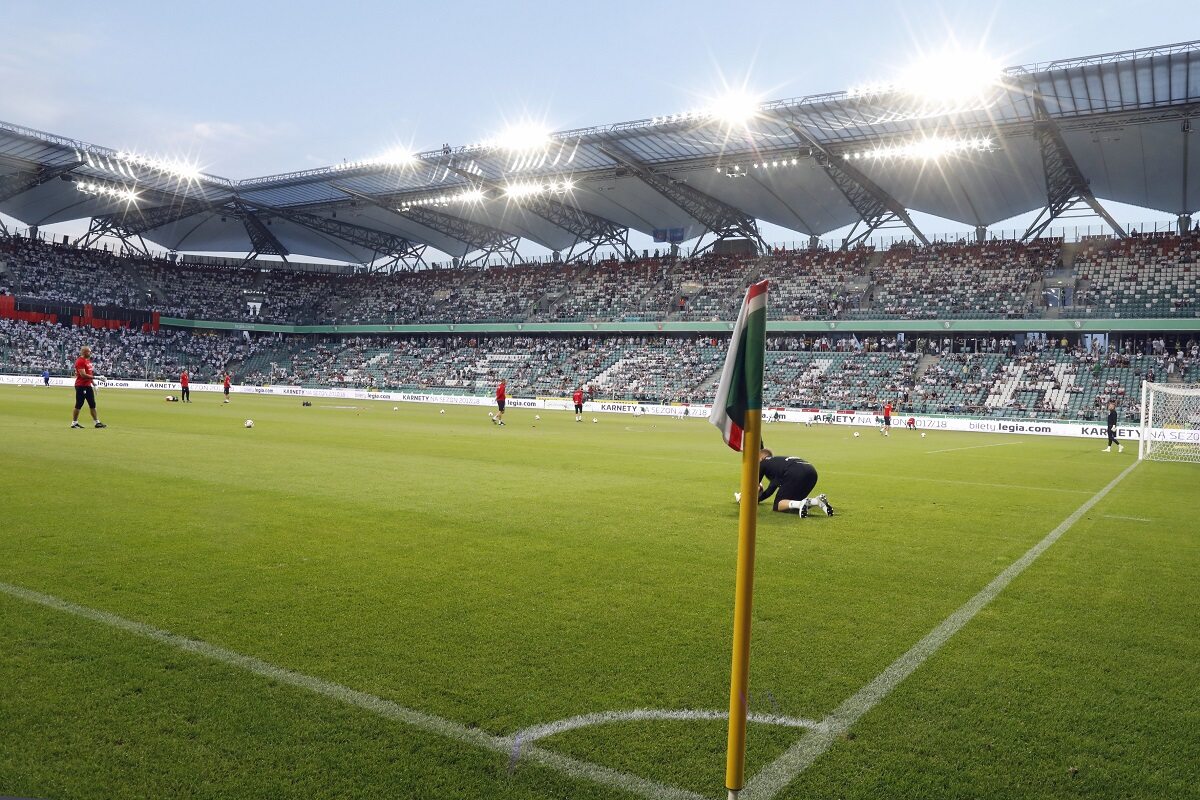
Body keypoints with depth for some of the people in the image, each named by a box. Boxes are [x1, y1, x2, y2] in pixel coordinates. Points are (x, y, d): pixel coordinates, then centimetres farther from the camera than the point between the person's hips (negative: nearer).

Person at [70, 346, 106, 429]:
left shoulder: (88, 360, 14)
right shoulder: (80, 361, -15)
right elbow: (83, 375, -23)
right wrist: (95, 377, -25)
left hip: (88, 385, 9)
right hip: (81, 386, -9)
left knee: (92, 404, 10)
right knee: (79, 404, -3)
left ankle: (97, 422, 14)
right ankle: (74, 423, 7)